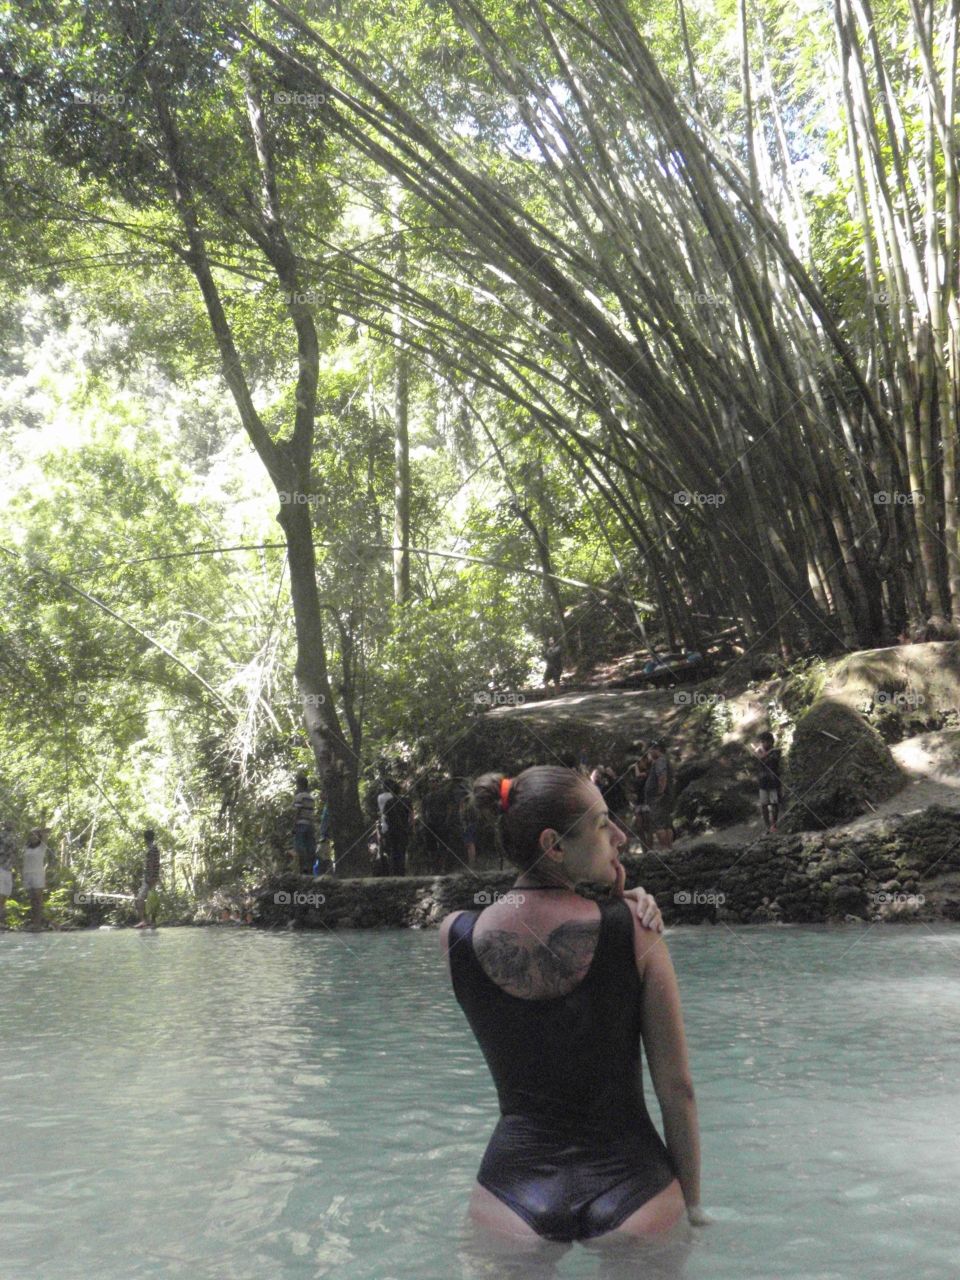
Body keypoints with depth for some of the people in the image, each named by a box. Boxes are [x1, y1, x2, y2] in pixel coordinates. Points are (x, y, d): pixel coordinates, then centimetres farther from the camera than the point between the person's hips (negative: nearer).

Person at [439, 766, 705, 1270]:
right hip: (635, 1191, -1)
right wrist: (692, 1204, 7)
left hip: (511, 1195, 1)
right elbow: (676, 1088, -7)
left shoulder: (456, 935, -8)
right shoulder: (636, 932, -14)